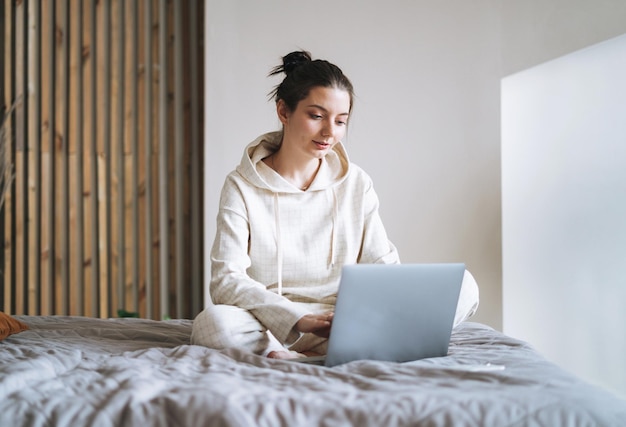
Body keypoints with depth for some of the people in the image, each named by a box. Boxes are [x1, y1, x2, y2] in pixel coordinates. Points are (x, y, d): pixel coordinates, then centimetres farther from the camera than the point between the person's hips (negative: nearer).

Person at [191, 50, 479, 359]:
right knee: (212, 324, -36)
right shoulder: (242, 186, 0)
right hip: (274, 326, -4)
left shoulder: (357, 183, 11)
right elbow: (225, 280, -11)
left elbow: (382, 264, 6)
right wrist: (298, 319, -28)